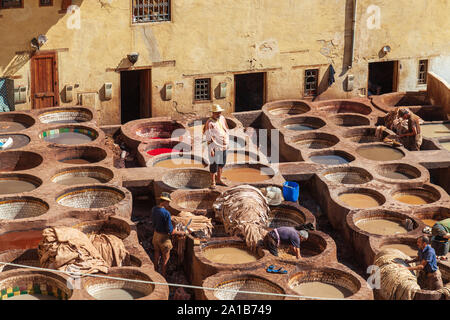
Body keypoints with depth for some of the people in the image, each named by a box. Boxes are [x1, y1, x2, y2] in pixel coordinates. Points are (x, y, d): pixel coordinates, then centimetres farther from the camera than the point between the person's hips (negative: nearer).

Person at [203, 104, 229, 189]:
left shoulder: (222, 118, 5)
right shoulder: (210, 123, -16)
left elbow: (226, 130, 18)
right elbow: (208, 138, -16)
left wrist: (227, 142, 17)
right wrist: (211, 149, -19)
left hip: (223, 146, 7)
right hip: (215, 147, -7)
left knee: (221, 163, 17)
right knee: (214, 164, -2)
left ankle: (219, 179, 32)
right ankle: (213, 183, 7)